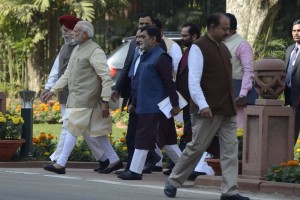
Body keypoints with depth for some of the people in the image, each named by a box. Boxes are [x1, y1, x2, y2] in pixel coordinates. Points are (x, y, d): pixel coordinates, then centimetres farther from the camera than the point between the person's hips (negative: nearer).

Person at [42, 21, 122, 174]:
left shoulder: (94, 51, -13)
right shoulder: (77, 50, 16)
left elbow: (106, 78, -16)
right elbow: (67, 74, 22)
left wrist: (105, 101, -18)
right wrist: (52, 91, 17)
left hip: (85, 100, -9)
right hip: (75, 98, 9)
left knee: (72, 128, -7)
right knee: (95, 132, 11)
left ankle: (61, 164, -3)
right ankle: (114, 160, 17)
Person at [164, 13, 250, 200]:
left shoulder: (223, 48, 15)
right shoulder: (199, 48, -9)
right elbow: (194, 81, -17)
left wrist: (233, 103, 18)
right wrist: (202, 105, -26)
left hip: (227, 109, 7)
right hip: (208, 110, -7)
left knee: (230, 149, 0)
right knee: (196, 147, -1)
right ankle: (173, 182, 15)